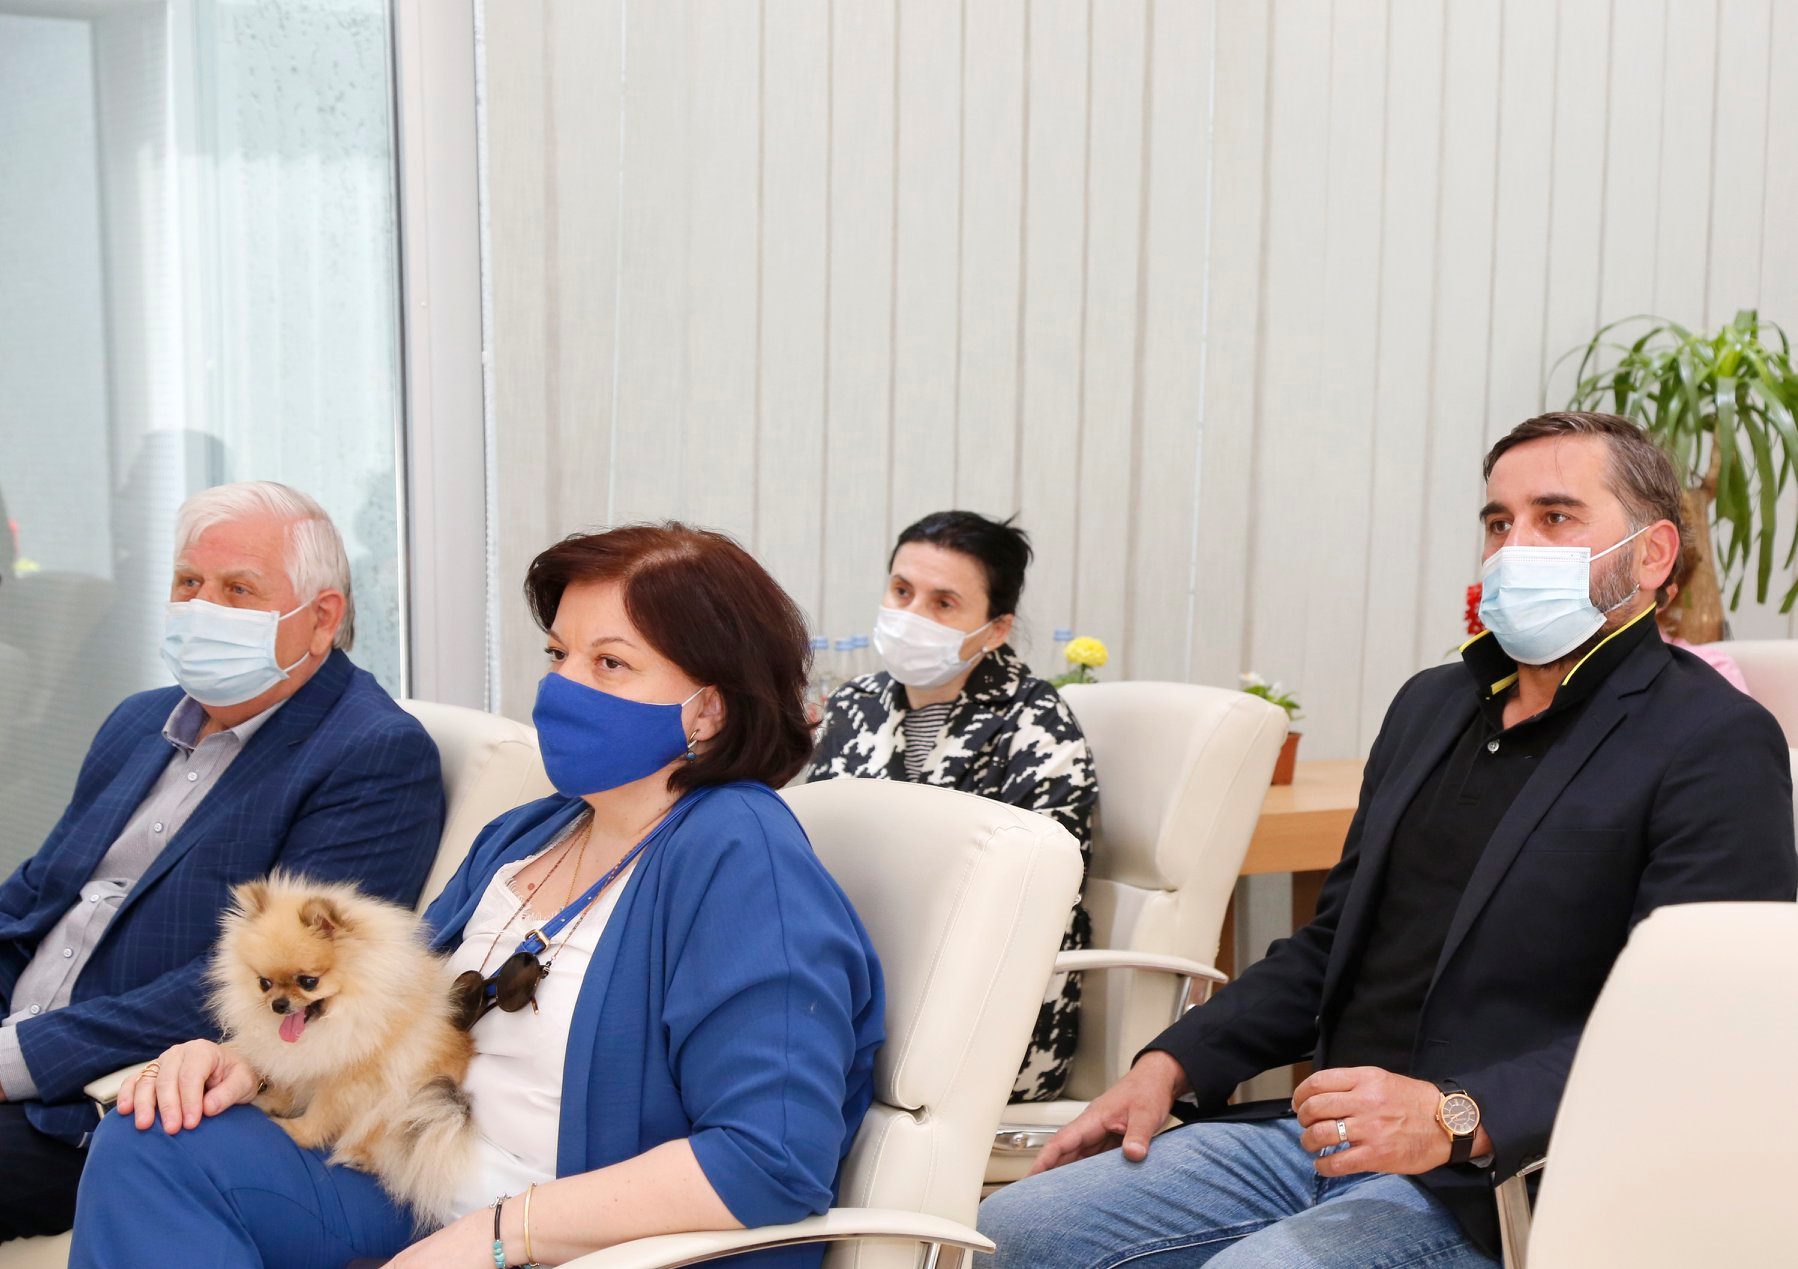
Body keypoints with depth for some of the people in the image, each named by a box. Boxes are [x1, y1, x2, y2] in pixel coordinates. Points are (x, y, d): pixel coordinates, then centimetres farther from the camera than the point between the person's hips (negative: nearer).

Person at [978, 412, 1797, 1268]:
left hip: (1493, 1183, -7)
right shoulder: (1430, 705, 18)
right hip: (1321, 1131, 7)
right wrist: (1173, 1063, 9)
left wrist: (1456, 1118, -28)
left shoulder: (1715, 745, -6)